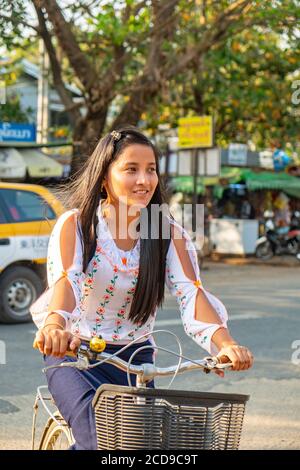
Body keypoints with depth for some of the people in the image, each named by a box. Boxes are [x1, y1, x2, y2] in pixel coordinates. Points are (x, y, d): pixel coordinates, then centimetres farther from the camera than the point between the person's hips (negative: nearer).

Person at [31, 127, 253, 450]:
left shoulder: (168, 234, -2)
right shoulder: (75, 225, -10)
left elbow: (191, 293, -15)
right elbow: (65, 280, -27)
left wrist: (225, 344, -34)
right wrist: (55, 326, -50)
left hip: (136, 357, 3)